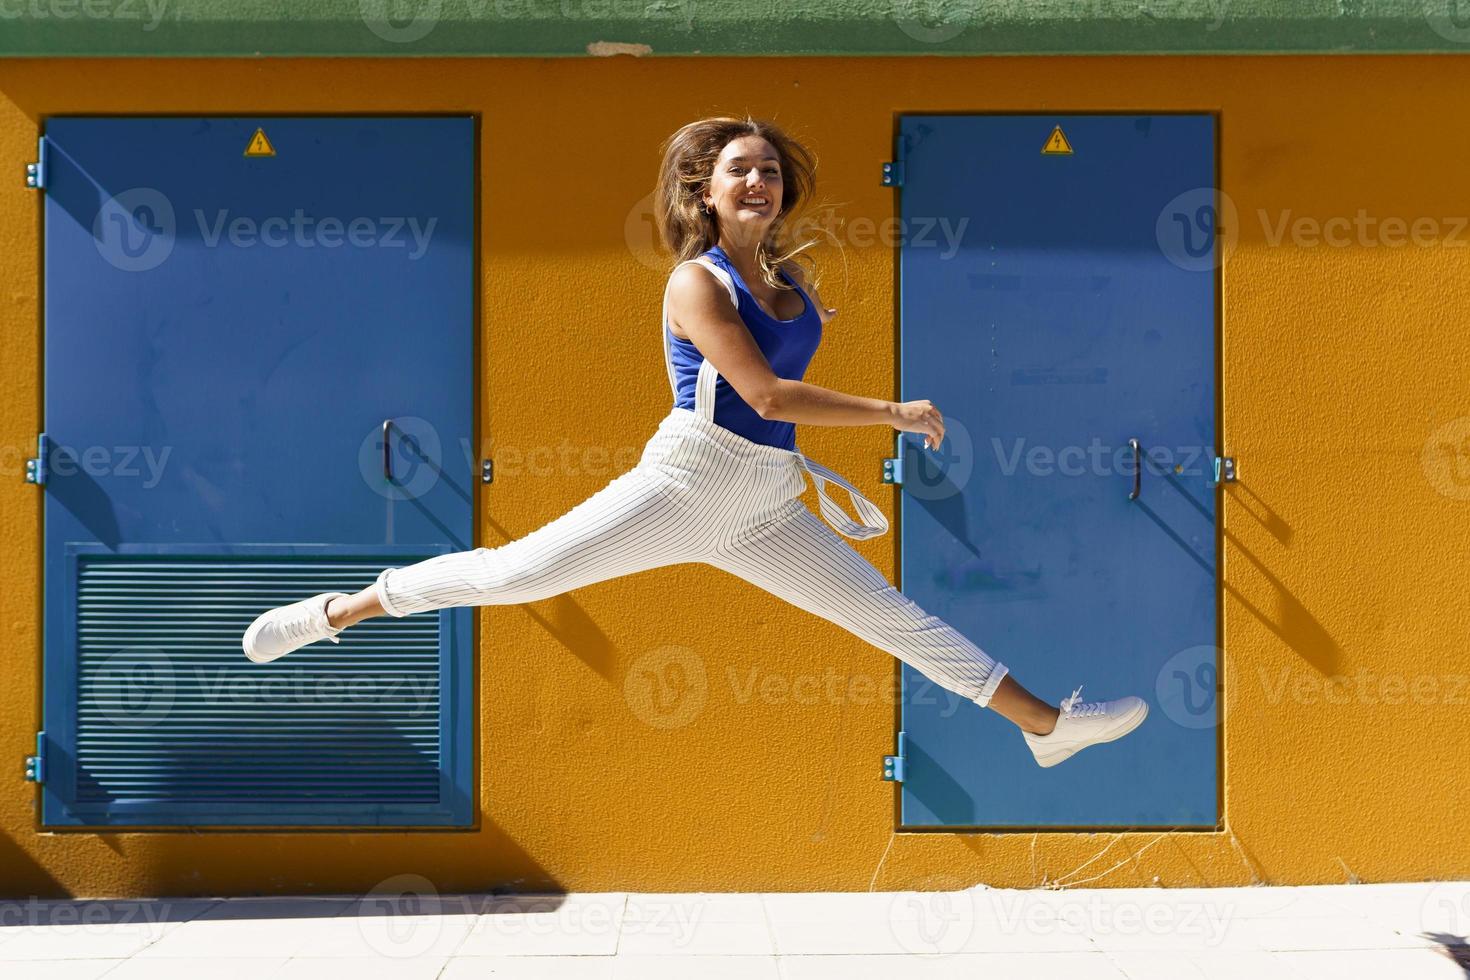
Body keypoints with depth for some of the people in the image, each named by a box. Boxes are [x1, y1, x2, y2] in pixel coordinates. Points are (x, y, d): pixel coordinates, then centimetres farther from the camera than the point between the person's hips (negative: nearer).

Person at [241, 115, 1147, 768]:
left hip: (765, 511, 6)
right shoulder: (696, 282, -9)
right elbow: (766, 394, -18)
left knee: (893, 615, 6)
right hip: (685, 481, -6)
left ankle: (1045, 722, 11)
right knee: (514, 572, -9)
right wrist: (896, 414, -14)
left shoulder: (792, 279, 9)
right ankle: (340, 611, 7)